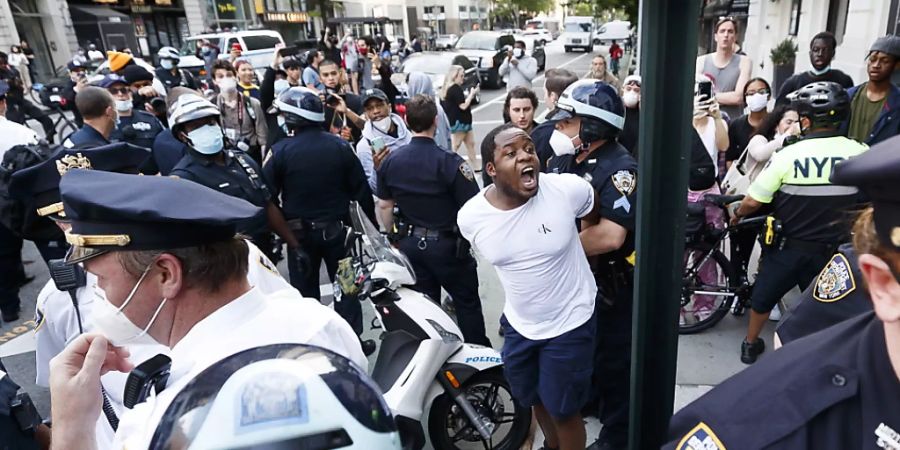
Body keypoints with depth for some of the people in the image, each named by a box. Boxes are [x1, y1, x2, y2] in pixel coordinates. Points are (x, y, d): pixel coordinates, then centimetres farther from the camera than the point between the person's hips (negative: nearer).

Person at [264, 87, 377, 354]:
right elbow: (361, 190, -2)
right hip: (336, 228, 1)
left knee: (306, 291, 12)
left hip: (298, 232, -1)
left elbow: (266, 195, -8)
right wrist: (375, 223, 8)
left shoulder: (281, 151, -10)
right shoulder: (339, 146, -4)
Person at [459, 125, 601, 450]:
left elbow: (595, 219, -1)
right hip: (518, 325, 4)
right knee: (535, 399, 26)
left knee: (564, 410, 12)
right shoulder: (470, 217, -16)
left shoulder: (568, 189, -24)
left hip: (570, 324, -3)